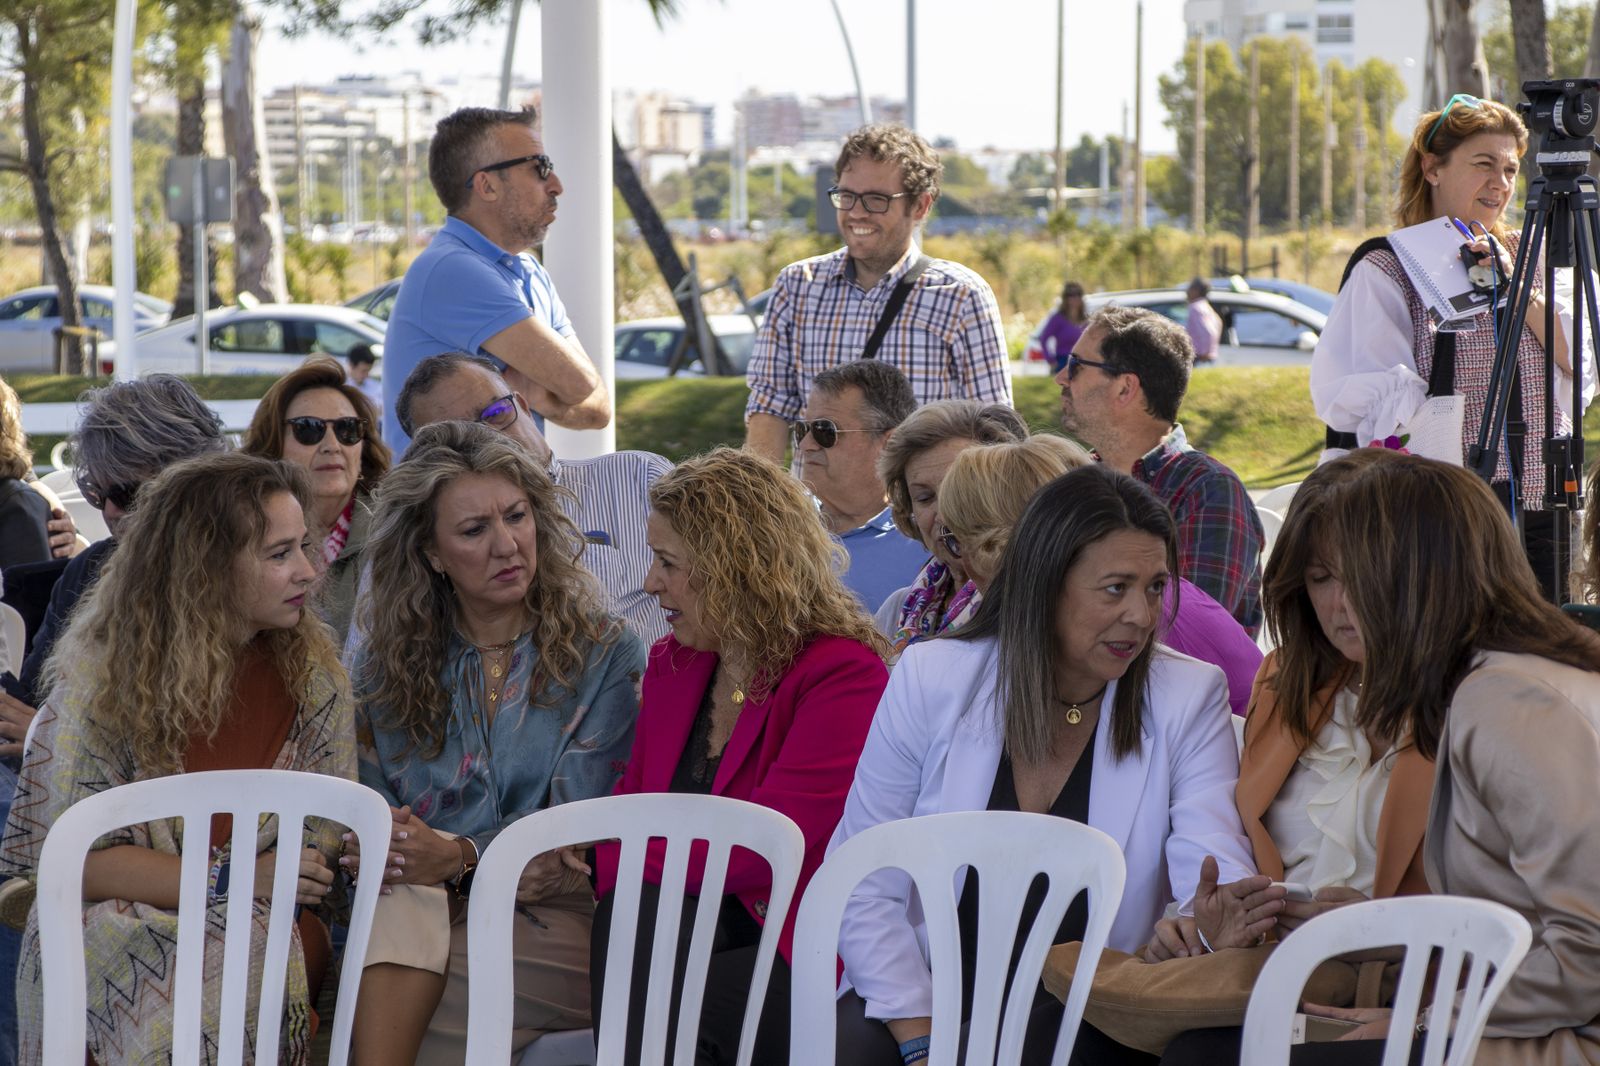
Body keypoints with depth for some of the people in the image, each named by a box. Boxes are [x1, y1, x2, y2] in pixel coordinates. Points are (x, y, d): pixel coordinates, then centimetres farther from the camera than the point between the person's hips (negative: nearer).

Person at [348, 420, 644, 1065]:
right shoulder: (383, 670, 16)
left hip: (554, 921, -3)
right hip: (423, 913, 3)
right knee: (401, 908, -35)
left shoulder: (605, 656, 6)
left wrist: (459, 857, -21)